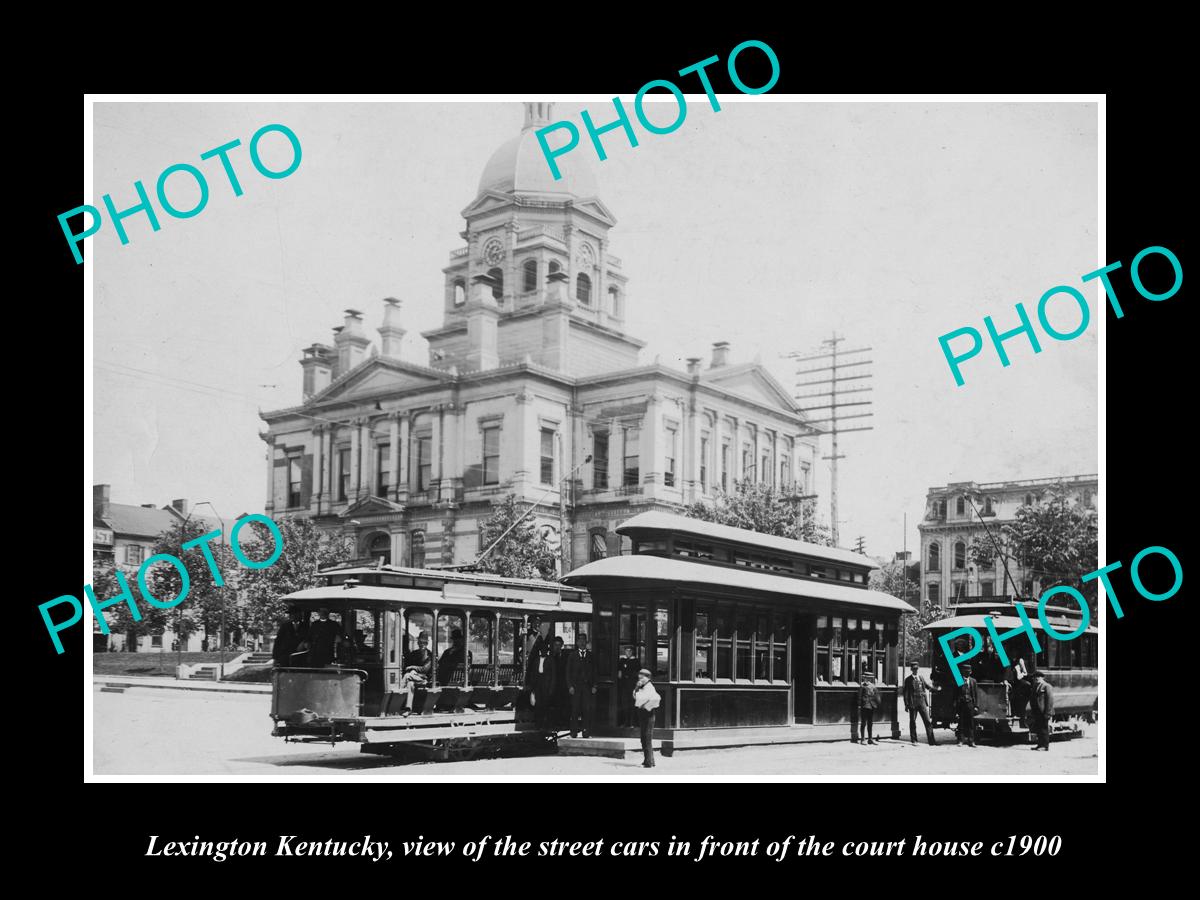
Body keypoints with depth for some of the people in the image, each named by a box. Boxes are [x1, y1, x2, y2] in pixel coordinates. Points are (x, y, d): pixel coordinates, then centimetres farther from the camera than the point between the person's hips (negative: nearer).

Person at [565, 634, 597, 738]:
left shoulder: (590, 656, 12)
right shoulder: (572, 655, 8)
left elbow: (594, 672, 11)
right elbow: (568, 672, 5)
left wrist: (594, 686, 1)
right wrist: (570, 686, -5)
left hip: (587, 686, 1)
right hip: (575, 686, -1)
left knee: (587, 709, -5)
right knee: (575, 710, -2)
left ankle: (587, 732, -1)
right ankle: (574, 732, 5)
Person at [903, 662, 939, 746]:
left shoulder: (922, 678, 9)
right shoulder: (908, 680, 1)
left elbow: (929, 686, 22)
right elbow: (906, 693, 0)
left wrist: (936, 688, 7)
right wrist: (906, 705, -4)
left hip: (922, 703, 2)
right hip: (913, 704, -2)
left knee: (927, 721, -3)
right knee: (912, 722, 5)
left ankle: (931, 741, -4)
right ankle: (914, 740, 16)